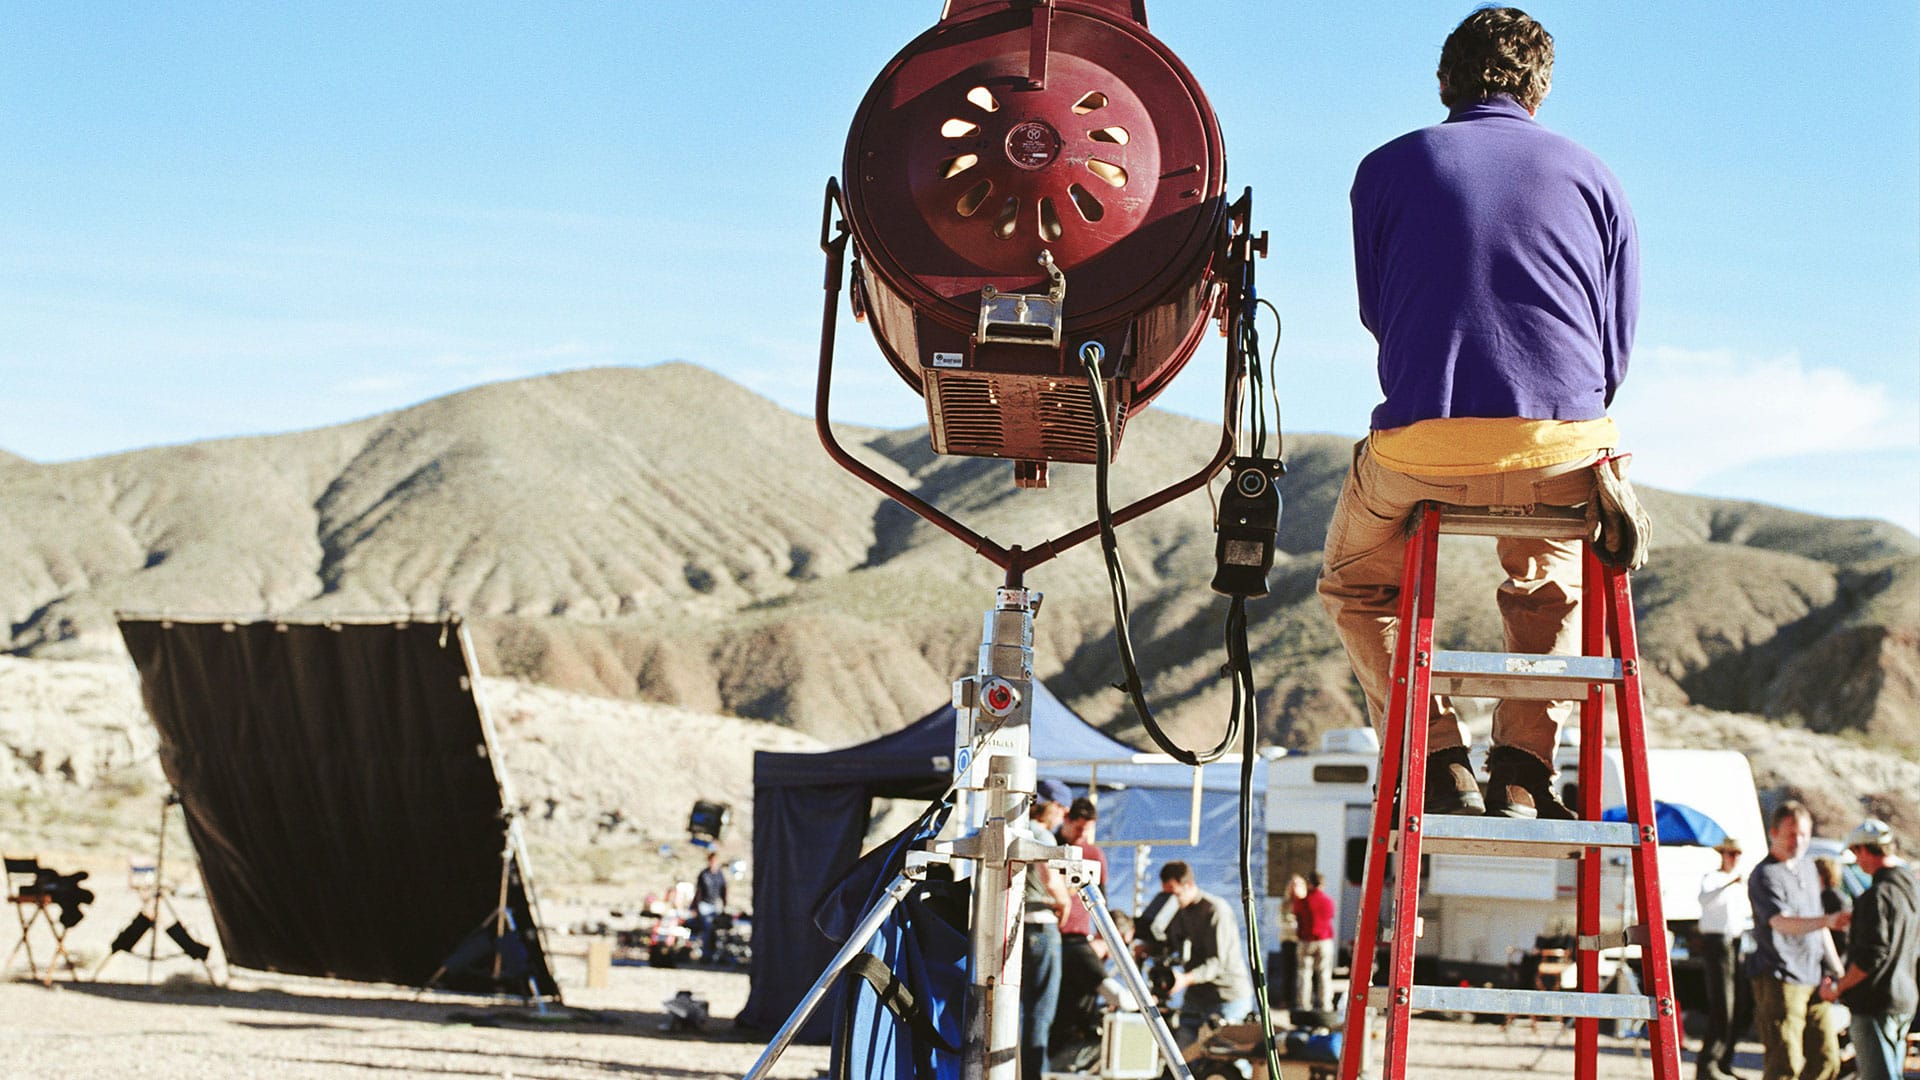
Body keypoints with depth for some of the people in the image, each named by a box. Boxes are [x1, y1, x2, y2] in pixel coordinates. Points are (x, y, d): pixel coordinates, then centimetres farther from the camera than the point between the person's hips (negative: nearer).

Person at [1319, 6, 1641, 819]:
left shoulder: (1388, 169, 8)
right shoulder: (1589, 176, 12)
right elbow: (1618, 343, 15)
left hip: (1422, 448, -2)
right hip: (1563, 448, 2)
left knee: (1355, 585, 26)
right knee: (1549, 584, 33)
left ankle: (1440, 761, 9)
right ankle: (1524, 767, 15)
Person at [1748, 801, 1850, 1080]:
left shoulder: (1807, 866, 15)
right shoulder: (1764, 876, -12)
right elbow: (1781, 923, -30)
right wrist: (1827, 920, -45)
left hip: (1813, 980, 8)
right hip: (1779, 981, -8)